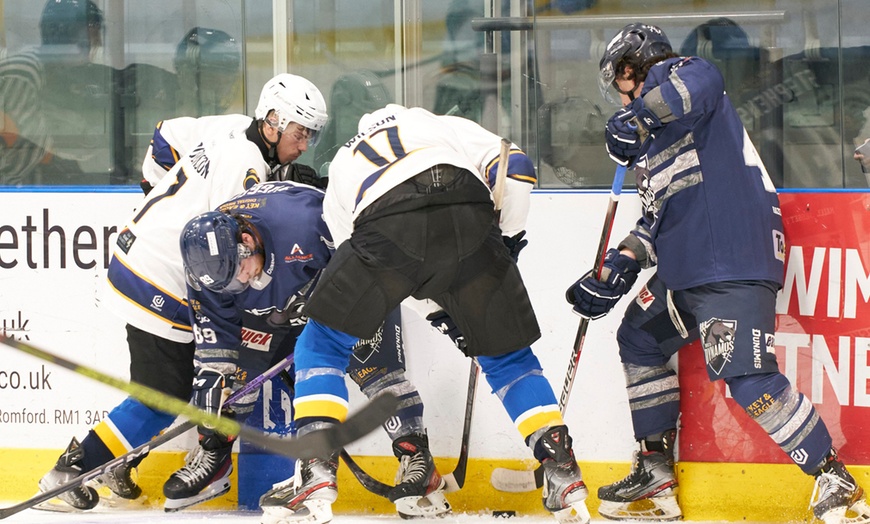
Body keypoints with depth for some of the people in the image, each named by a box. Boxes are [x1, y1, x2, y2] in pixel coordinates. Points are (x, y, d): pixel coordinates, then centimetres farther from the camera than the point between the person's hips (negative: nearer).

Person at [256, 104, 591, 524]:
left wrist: (439, 314, 40)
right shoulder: (445, 127, 36)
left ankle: (316, 477, 5)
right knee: (507, 357, 21)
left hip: (387, 229, -1)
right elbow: (515, 166, 18)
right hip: (468, 218, 1)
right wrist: (508, 236, 30)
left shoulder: (341, 165, 39)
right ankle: (563, 475, 12)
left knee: (322, 343, 19)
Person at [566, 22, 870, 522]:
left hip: (735, 260, -11)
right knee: (640, 339, 22)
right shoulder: (656, 144, 27)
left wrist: (637, 117, -30)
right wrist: (616, 270, 18)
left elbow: (701, 81, -27)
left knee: (747, 378, -20)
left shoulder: (677, 75, -1)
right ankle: (656, 471, 27)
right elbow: (658, 218, 27)